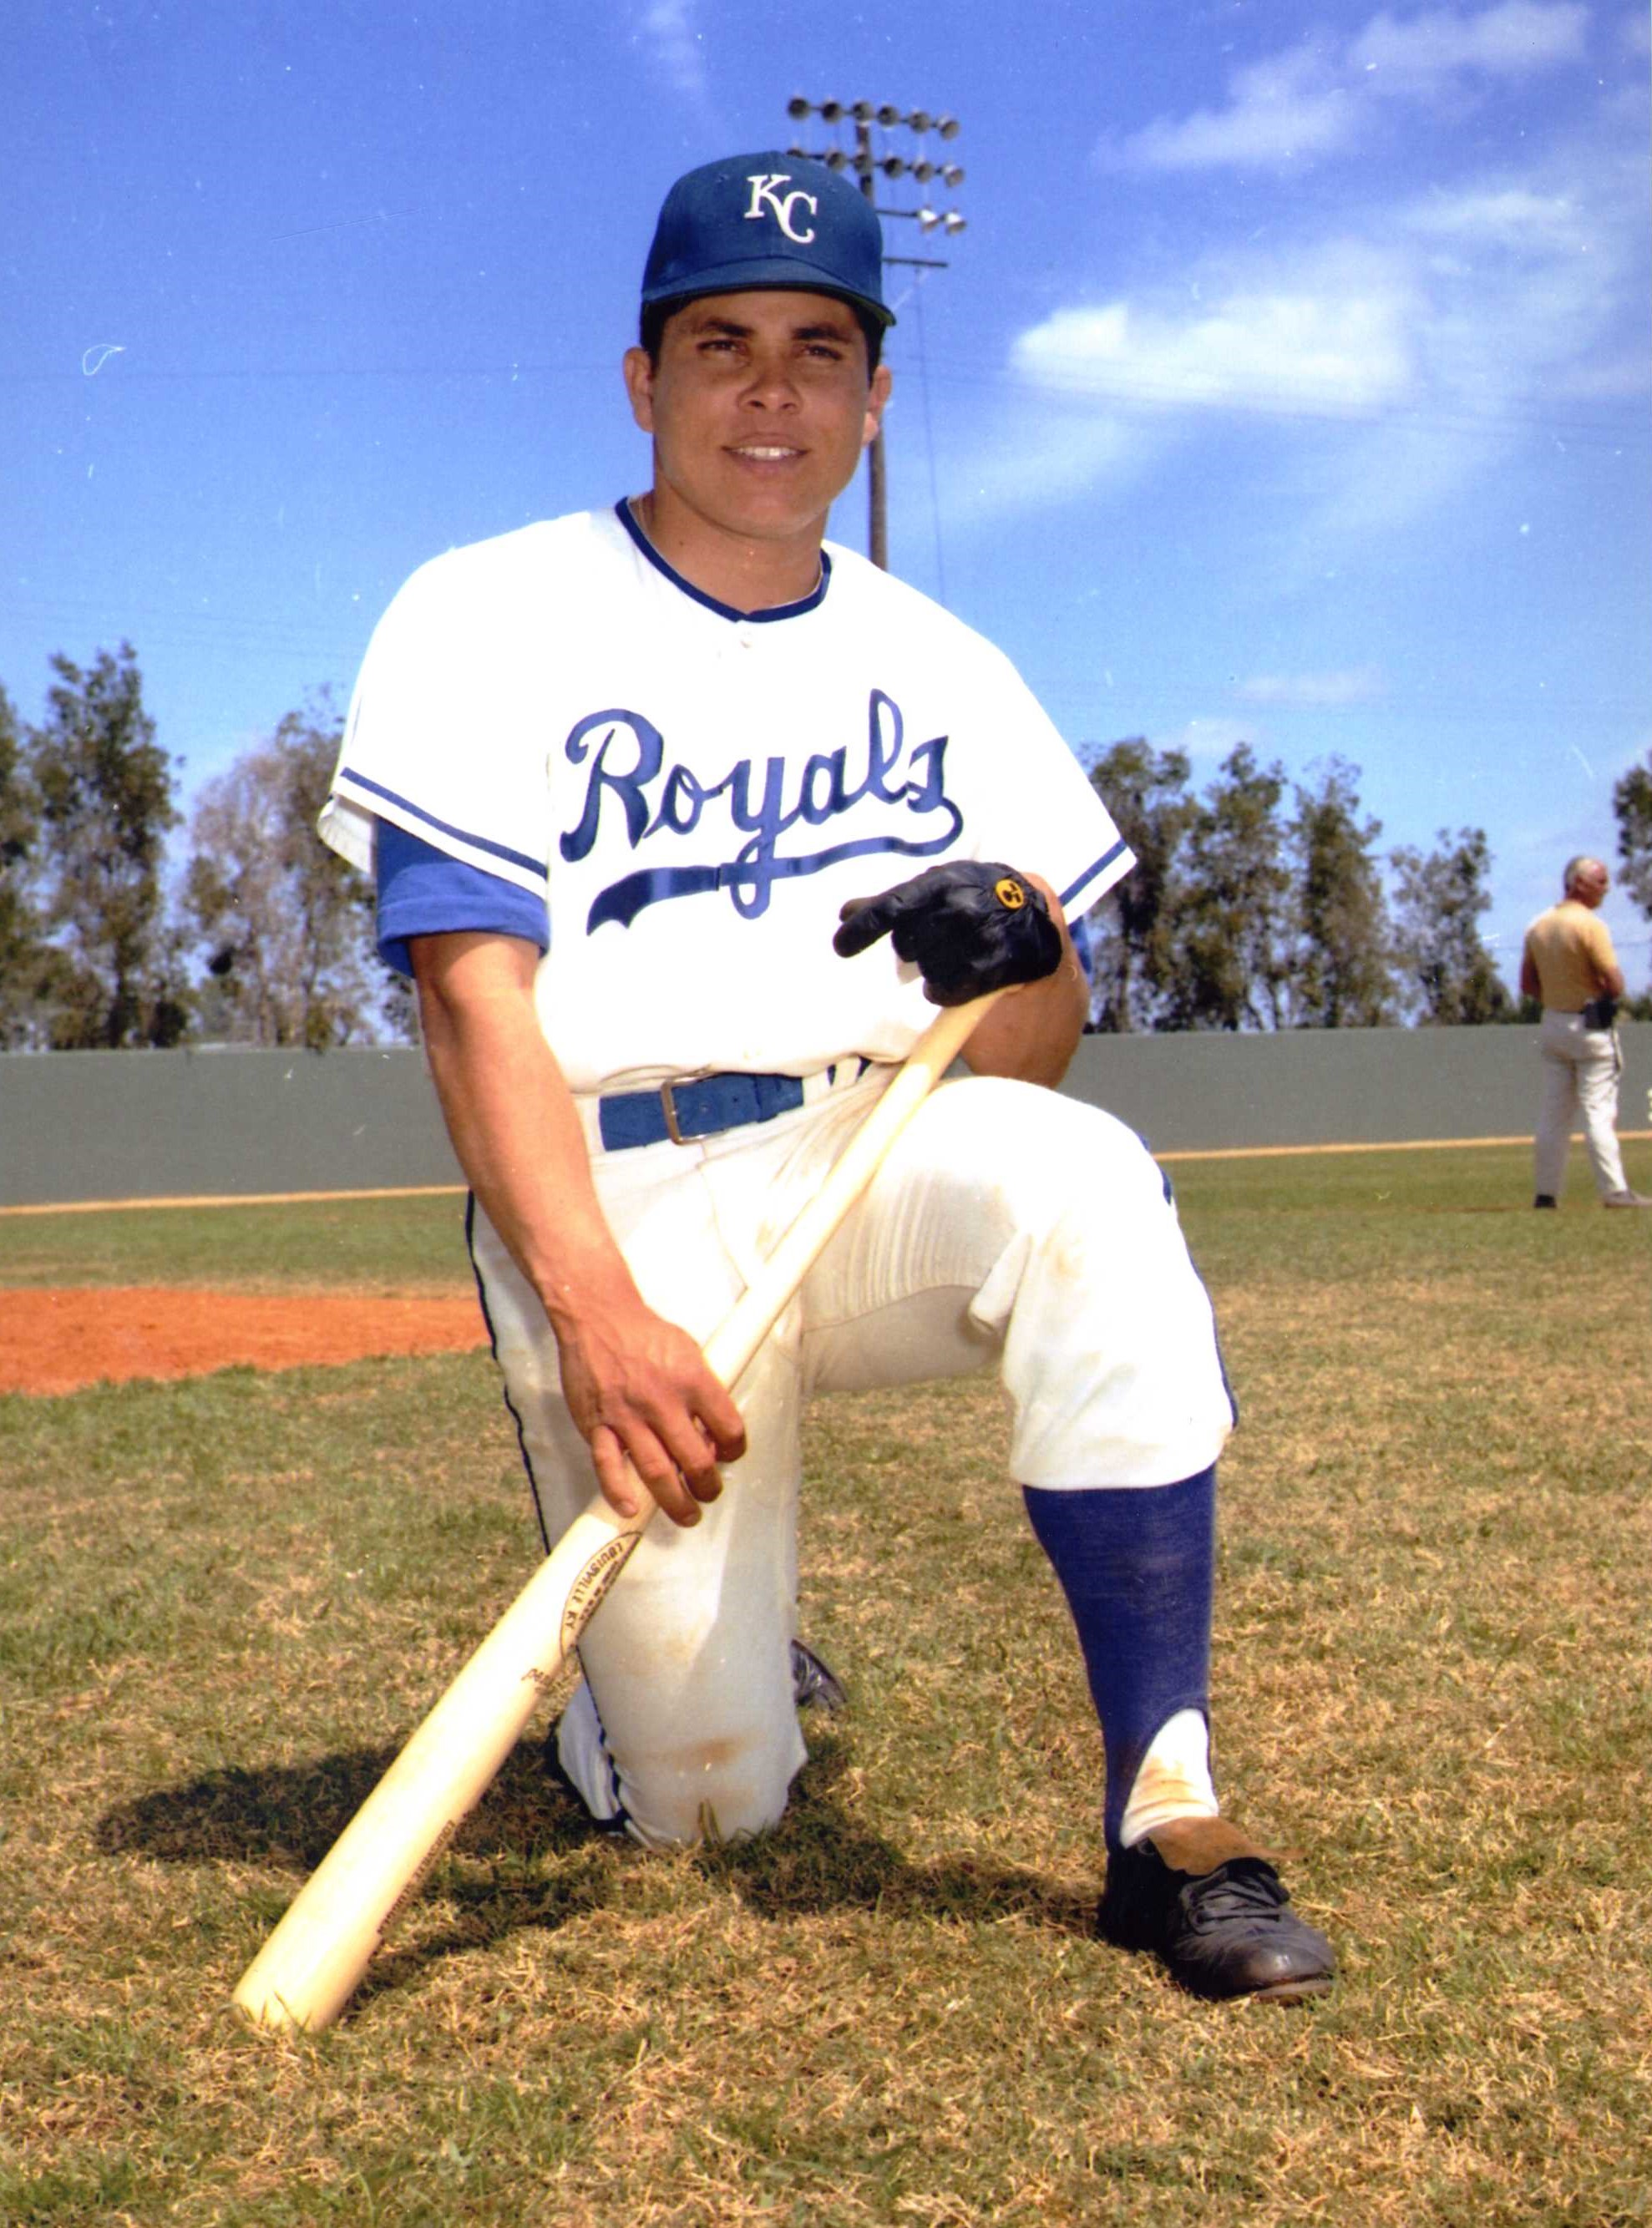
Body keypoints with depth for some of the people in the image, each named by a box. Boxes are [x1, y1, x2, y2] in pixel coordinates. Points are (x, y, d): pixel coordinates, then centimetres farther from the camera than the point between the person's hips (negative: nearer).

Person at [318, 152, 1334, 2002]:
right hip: (613, 1207, -2)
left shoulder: (940, 668, 12)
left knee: (1083, 1187, -33)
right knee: (702, 1801, -7)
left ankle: (1165, 1821, -25)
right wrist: (593, 1314, -24)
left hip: (885, 1162, 2)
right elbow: (475, 994, -10)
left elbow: (1042, 1047, 10)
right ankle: (704, 1657, 31)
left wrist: (1017, 960, -16)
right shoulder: (489, 620, 1)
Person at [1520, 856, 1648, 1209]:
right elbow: (1616, 984, -18)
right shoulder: (1590, 924, -15)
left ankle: (1546, 1192, 10)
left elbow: (1528, 986, 12)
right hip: (1592, 1025, -7)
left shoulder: (1538, 926, 7)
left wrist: (1558, 991, 11)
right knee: (1599, 1110, -6)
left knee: (1553, 1113, 9)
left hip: (1552, 1025, 7)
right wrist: (1603, 990, 2)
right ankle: (1614, 1190, -6)